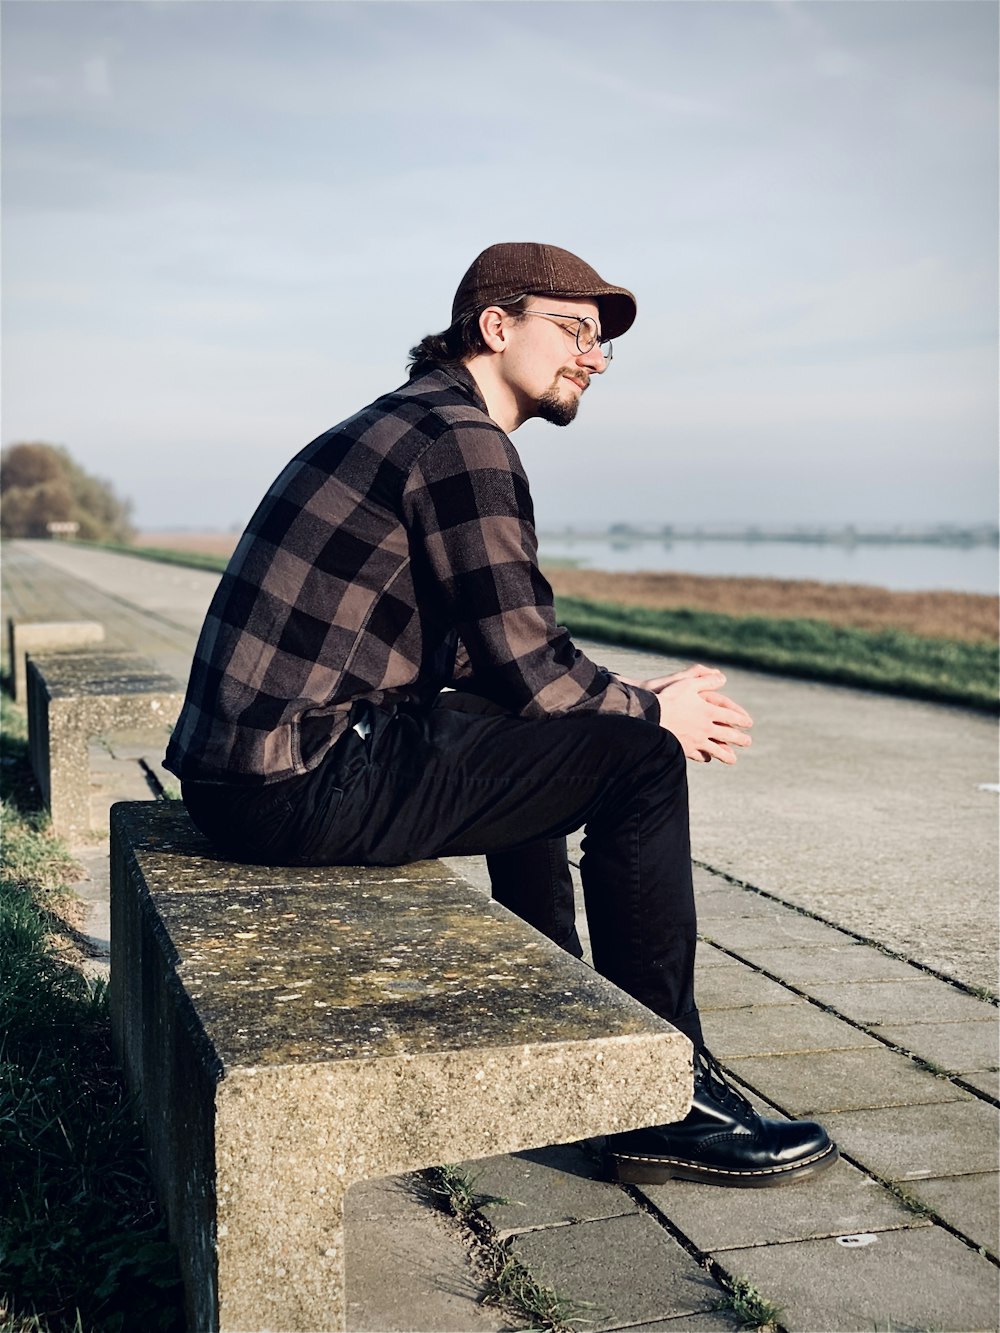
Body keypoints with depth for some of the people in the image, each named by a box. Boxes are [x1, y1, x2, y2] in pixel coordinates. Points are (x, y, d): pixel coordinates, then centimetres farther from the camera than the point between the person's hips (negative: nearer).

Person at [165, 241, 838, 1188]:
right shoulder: (460, 439, -11)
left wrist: (633, 698, 13)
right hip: (300, 789, -10)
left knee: (546, 739, 26)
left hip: (242, 769, 10)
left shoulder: (403, 423, 20)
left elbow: (491, 653, 21)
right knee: (638, 762, -7)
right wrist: (656, 712, 3)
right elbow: (526, 669, -15)